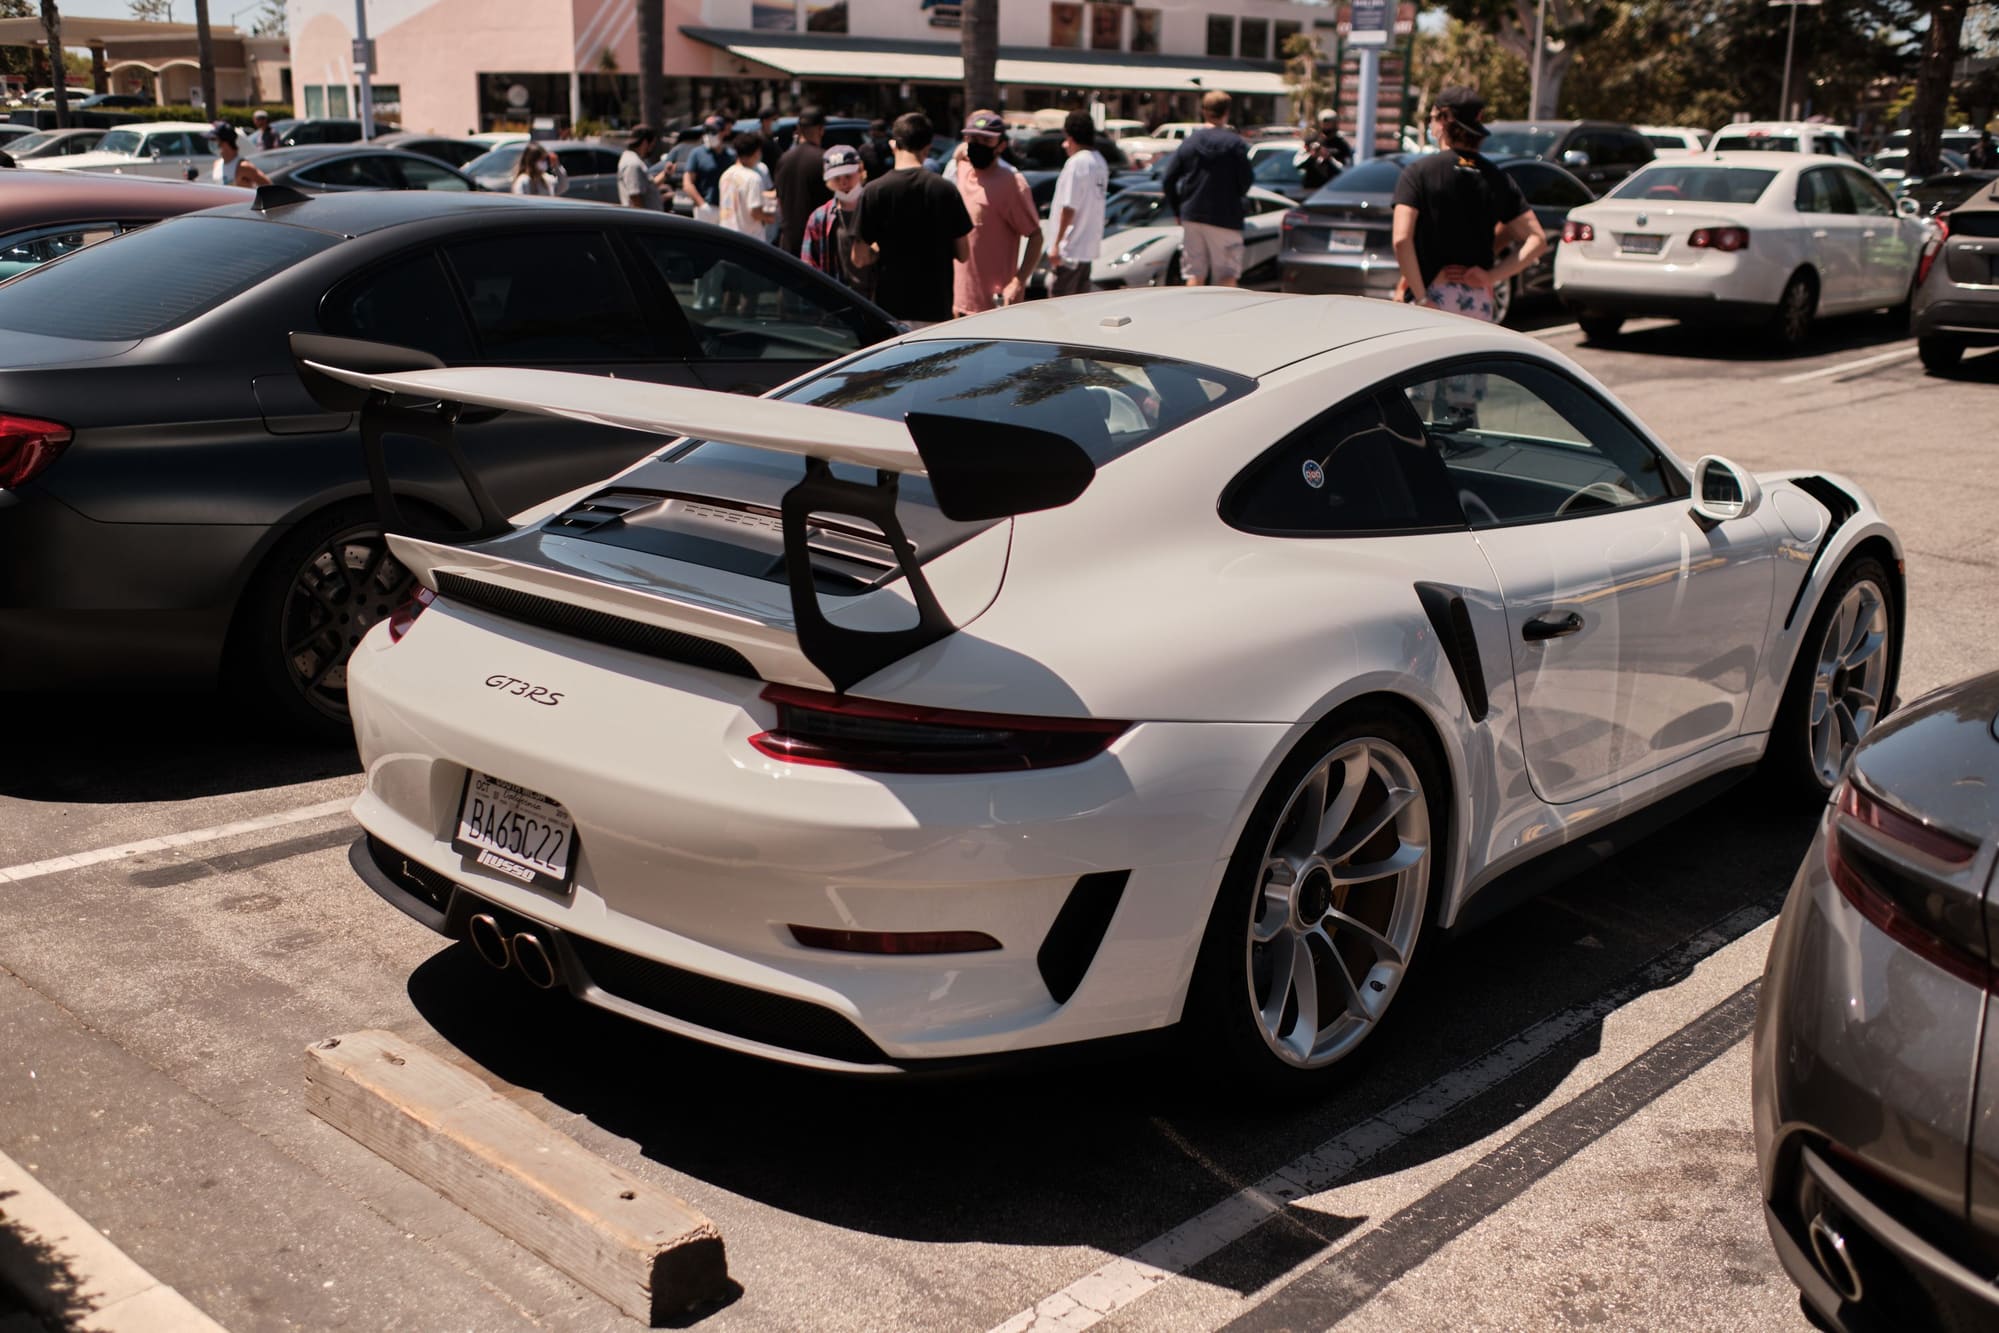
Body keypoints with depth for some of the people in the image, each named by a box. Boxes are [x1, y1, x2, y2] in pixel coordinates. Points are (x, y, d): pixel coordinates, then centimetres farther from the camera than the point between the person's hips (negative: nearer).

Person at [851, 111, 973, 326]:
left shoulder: (874, 191, -7)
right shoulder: (945, 189, -3)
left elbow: (859, 259, -5)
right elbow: (963, 254, 3)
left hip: (890, 309, -1)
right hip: (936, 309, 1)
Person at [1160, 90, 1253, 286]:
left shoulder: (1189, 142, 6)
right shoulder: (1235, 143, -5)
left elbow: (1167, 180, 4)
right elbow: (1246, 181, -8)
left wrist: (1179, 210, 14)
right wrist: (1234, 196, 13)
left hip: (1191, 217, 4)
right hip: (1224, 218, -4)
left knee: (1194, 277, 8)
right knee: (1227, 278, 1)